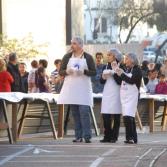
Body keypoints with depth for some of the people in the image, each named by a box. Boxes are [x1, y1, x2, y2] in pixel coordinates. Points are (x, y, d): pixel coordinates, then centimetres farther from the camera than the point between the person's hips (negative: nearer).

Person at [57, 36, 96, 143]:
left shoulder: (88, 57, 2)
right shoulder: (67, 57, 9)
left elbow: (94, 72, 1)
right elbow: (60, 72, 10)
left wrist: (84, 72, -16)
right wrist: (67, 72, -12)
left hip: (84, 88, -3)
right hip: (71, 88, 3)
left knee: (84, 112, -11)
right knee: (75, 113, 3)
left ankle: (87, 136, -11)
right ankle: (78, 136, 6)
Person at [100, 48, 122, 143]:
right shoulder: (106, 67, 14)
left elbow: (120, 82, -12)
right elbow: (102, 81, 15)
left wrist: (114, 72, -18)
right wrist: (104, 77, -5)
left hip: (116, 93, -5)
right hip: (107, 93, 5)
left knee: (116, 117, -3)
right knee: (105, 116, 0)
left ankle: (114, 137, 1)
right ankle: (107, 136, 5)